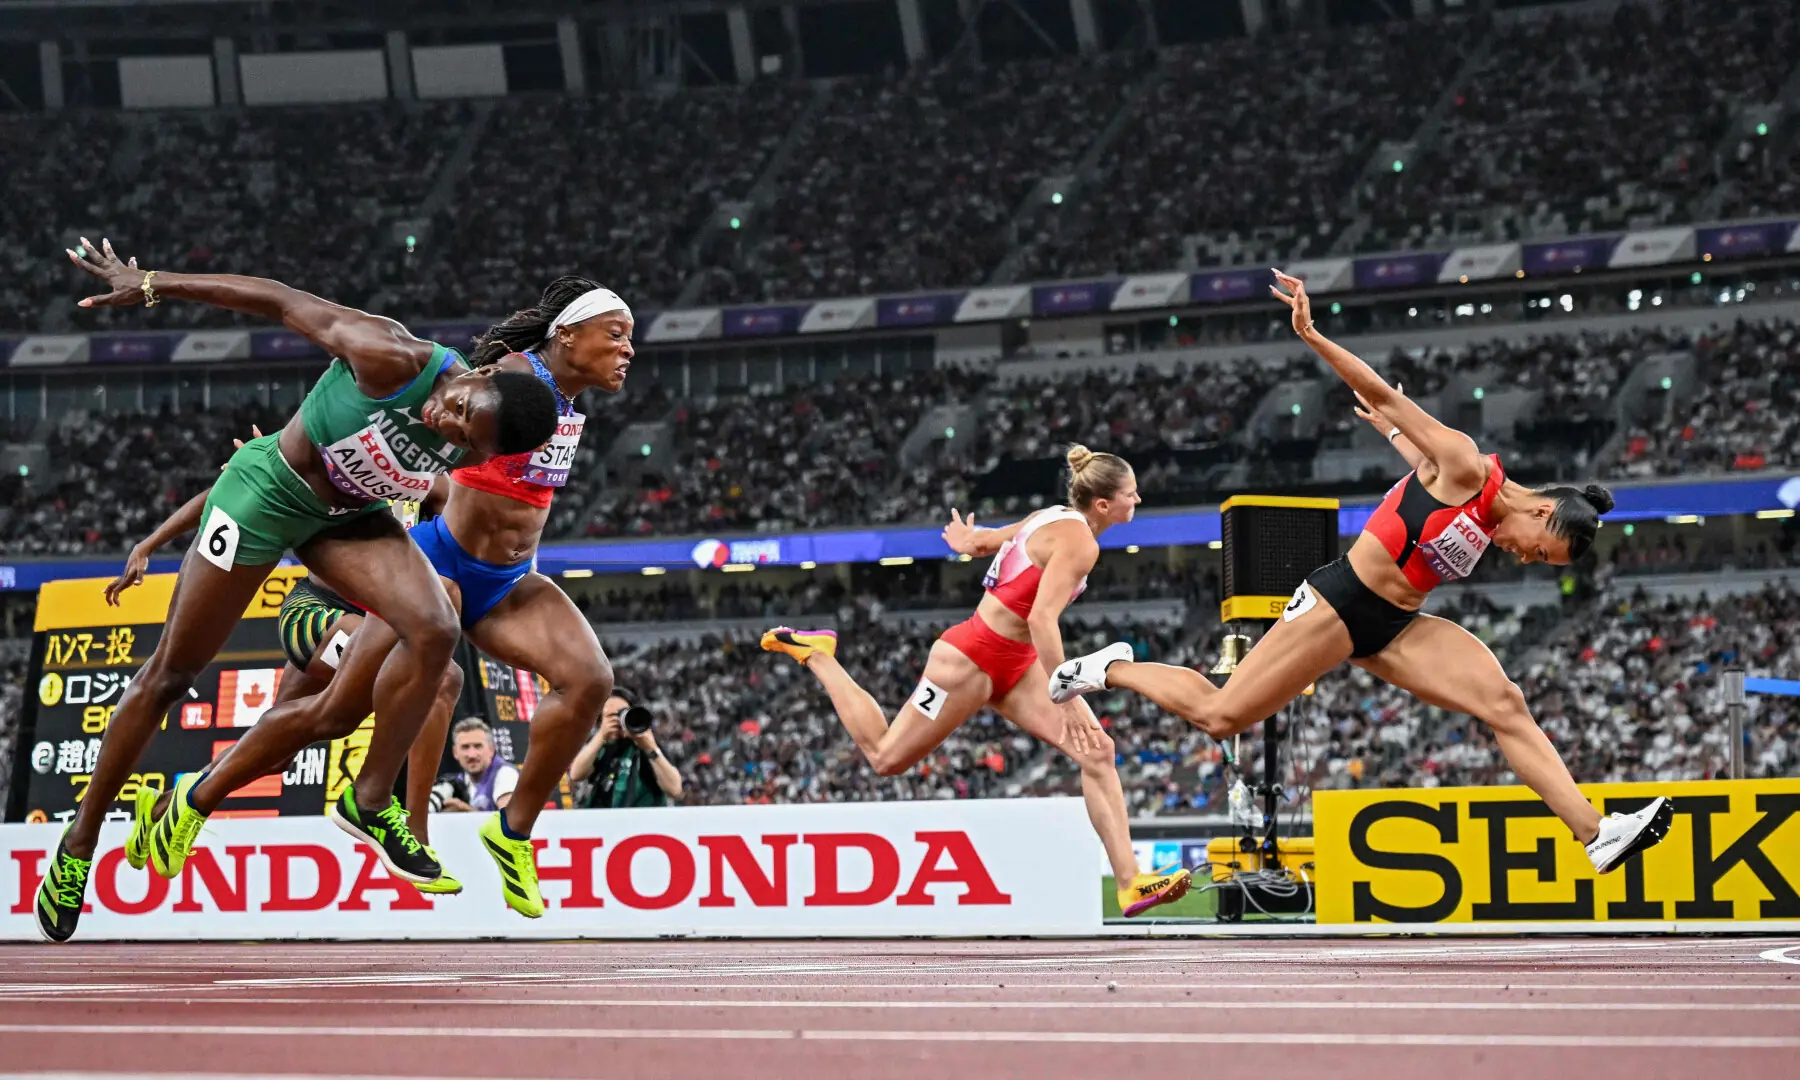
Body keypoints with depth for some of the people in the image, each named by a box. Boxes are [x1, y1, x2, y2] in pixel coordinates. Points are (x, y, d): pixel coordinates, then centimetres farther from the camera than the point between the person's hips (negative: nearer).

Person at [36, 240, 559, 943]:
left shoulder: (476, 448, -18)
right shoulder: (394, 361, -33)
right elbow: (284, 303, -23)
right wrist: (152, 286, -17)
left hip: (348, 515, 4)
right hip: (268, 490, -4)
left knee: (434, 632, -21)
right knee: (170, 673, 3)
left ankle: (370, 800, -3)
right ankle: (80, 842, 18)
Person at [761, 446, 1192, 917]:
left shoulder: (1057, 519, 7)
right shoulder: (1079, 541, -21)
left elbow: (980, 540, 21)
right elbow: (1042, 619, -30)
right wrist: (1068, 701, -30)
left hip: (1012, 665, 10)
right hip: (972, 661, -10)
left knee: (1097, 752, -6)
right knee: (885, 757, 5)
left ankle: (1130, 883, -9)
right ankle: (814, 653, 21)